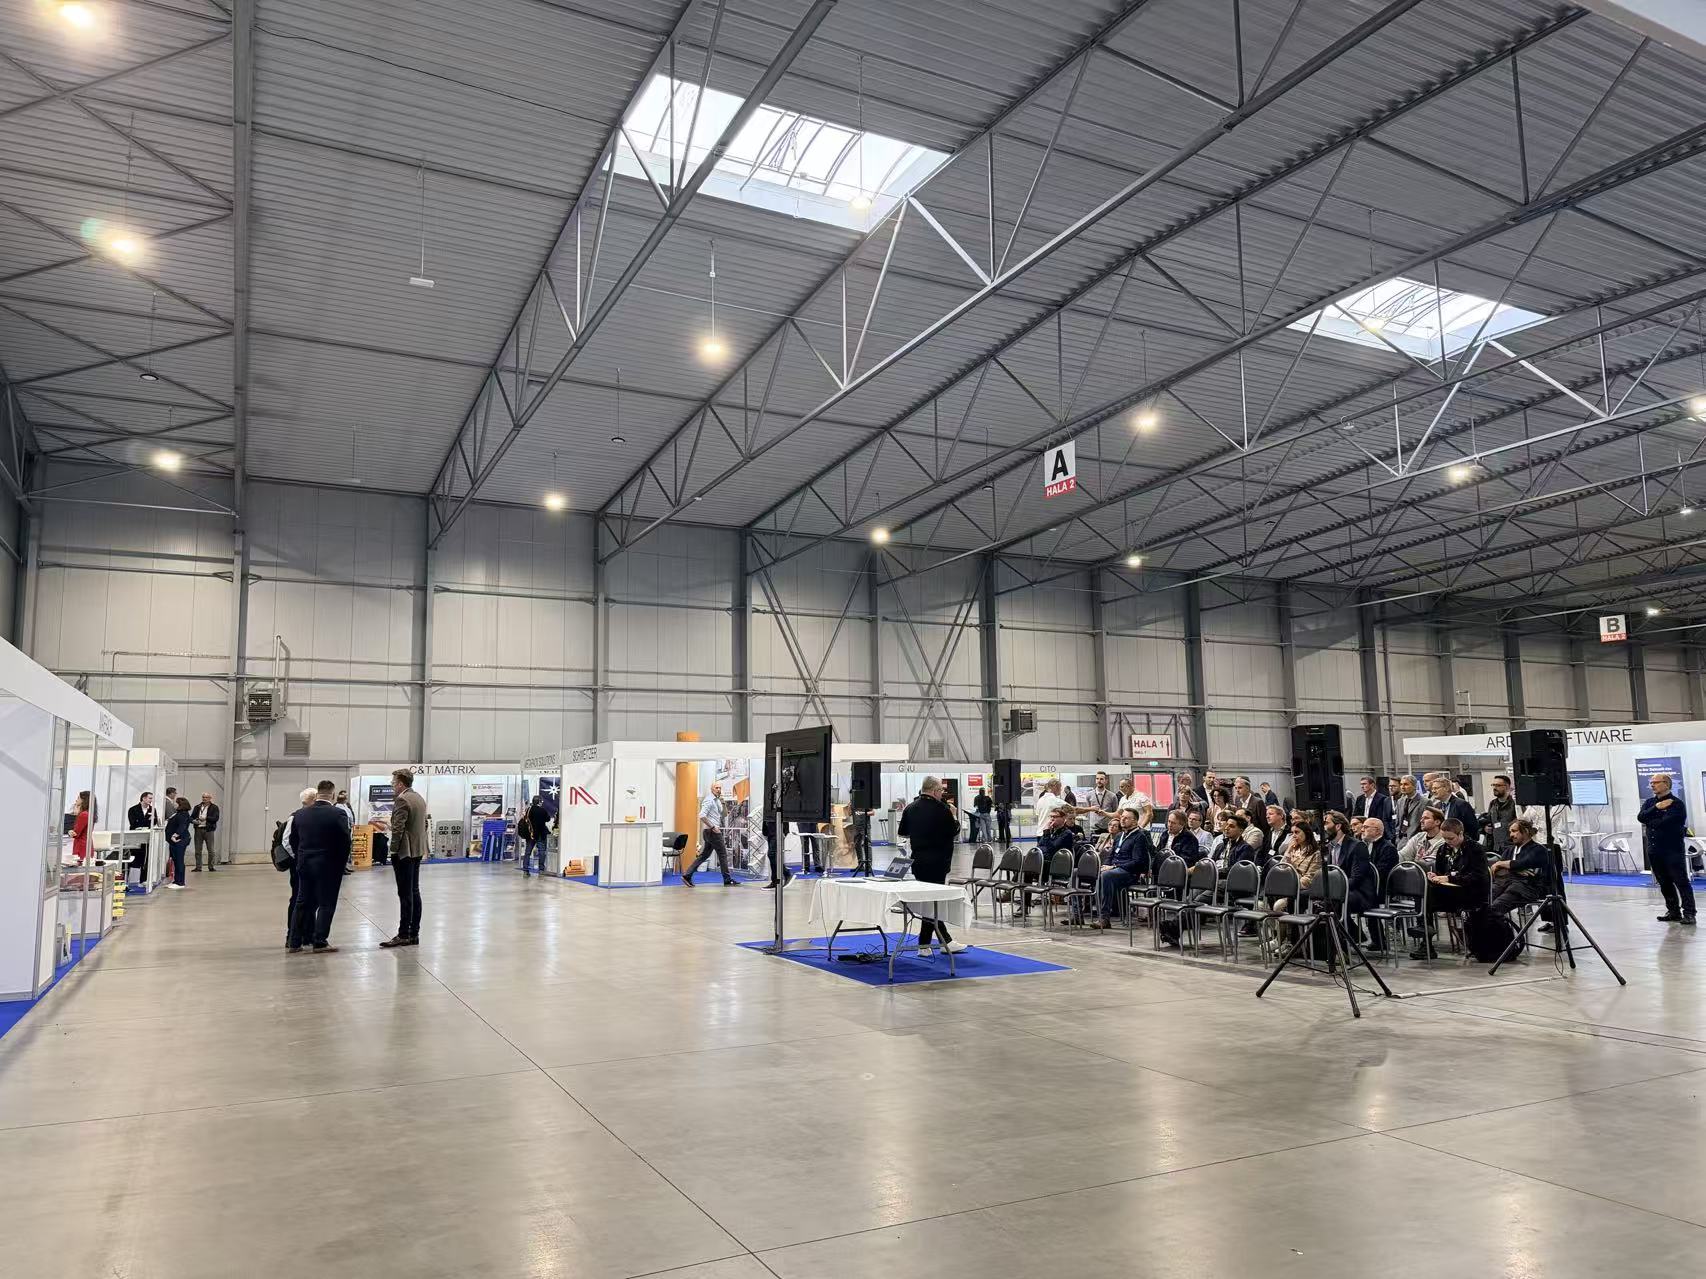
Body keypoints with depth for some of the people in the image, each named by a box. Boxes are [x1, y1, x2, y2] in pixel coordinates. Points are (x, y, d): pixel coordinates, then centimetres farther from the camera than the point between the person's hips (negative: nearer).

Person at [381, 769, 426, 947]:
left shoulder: (402, 800, -15)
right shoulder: (419, 798, 14)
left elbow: (398, 828, -19)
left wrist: (393, 850, -13)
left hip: (404, 852, -9)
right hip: (417, 851, 9)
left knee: (405, 894, -6)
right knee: (414, 892, 11)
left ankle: (404, 935, -3)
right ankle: (414, 934, 14)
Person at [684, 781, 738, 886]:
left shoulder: (717, 800, 15)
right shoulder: (709, 800, -13)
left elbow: (722, 814, 20)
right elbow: (702, 816, -22)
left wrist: (722, 803, 6)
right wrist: (713, 827, -20)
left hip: (714, 830, 9)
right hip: (711, 831, -9)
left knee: (704, 855, 10)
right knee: (723, 853, -2)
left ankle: (687, 875, 8)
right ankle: (727, 880, 5)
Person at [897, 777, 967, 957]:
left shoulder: (910, 808, 4)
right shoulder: (941, 809, -14)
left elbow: (902, 834, 13)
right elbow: (955, 834, -4)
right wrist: (954, 817, 13)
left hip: (918, 861, 6)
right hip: (937, 862, -6)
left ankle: (946, 940, 17)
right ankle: (924, 945, 3)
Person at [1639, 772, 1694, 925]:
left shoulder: (1676, 803, -7)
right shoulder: (1650, 803, 14)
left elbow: (1666, 822, -19)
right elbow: (1640, 817, -3)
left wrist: (1650, 822, -4)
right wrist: (1656, 808, -14)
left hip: (1673, 849, -7)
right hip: (1654, 850, 7)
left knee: (1681, 881, -5)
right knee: (1664, 883, 11)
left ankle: (1689, 913, -3)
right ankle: (1673, 912, 18)